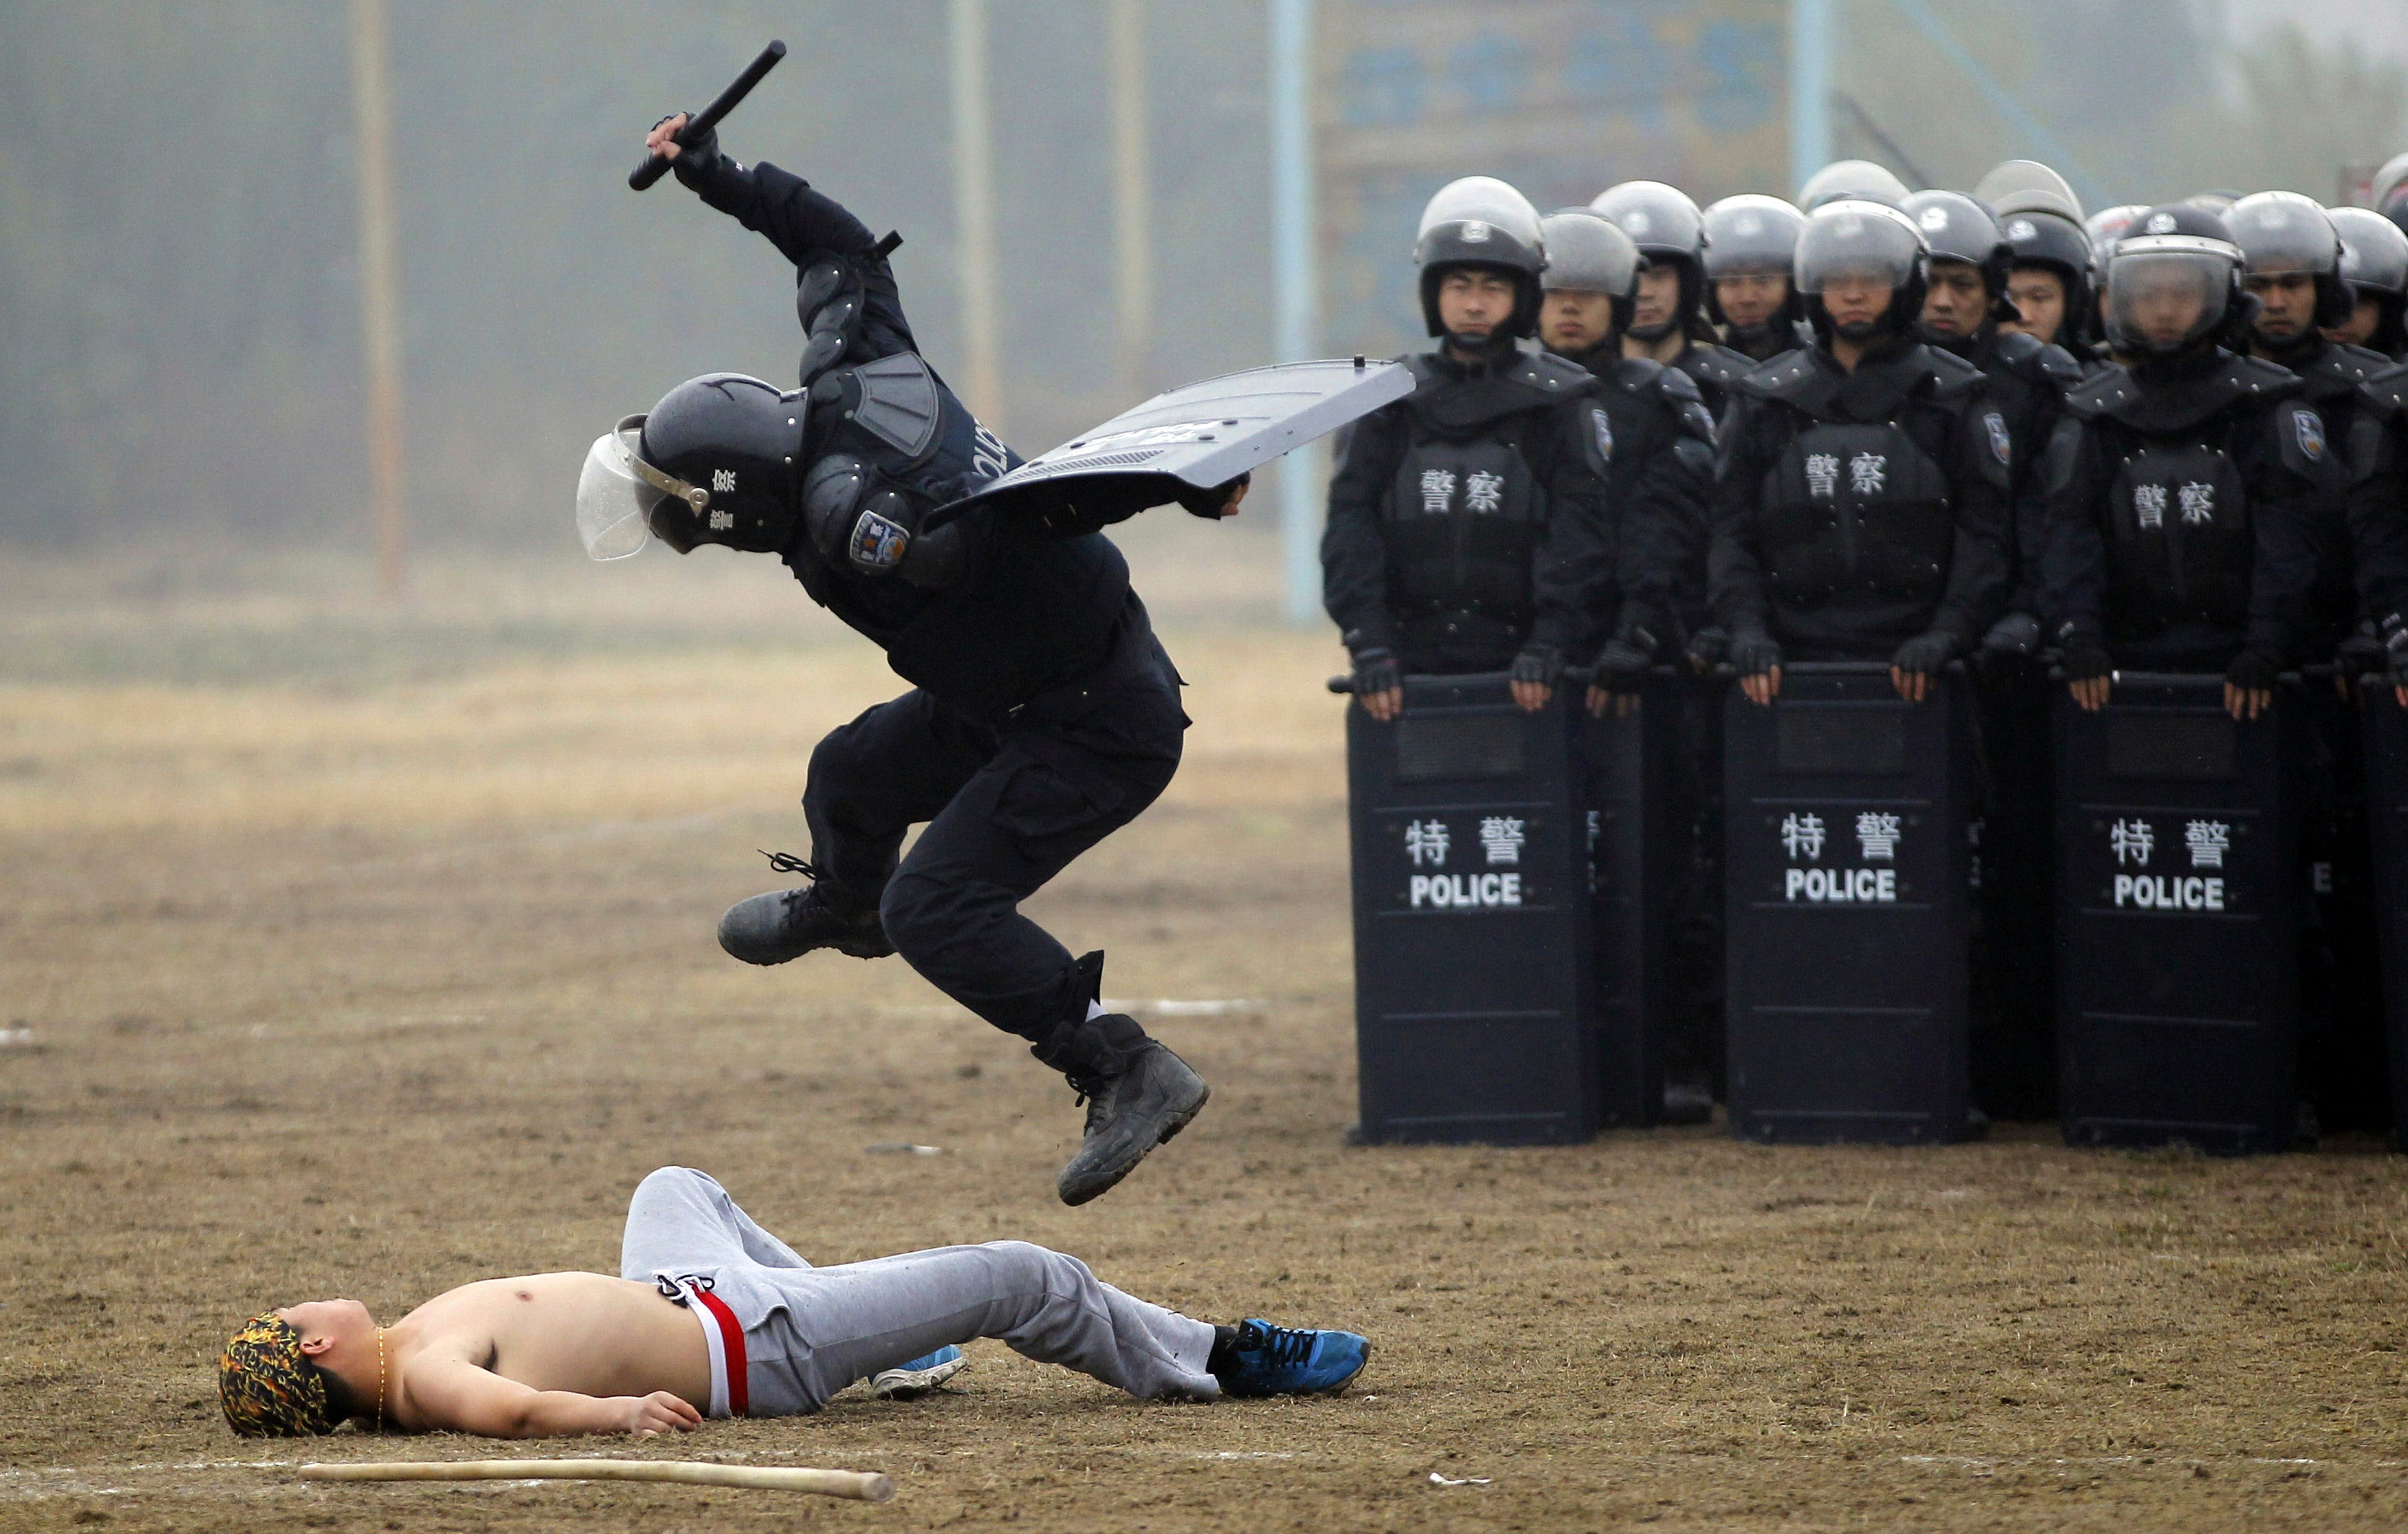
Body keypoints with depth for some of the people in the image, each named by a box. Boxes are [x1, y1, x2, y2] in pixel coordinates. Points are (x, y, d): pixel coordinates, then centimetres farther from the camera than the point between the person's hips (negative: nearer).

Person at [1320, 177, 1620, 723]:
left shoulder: (1561, 404, 5)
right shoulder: (1394, 400, 11)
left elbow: (1581, 534, -4)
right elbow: (1350, 527, 4)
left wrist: (1548, 644, -17)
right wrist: (1370, 645, -9)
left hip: (1526, 679, -2)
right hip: (1413, 672, 2)